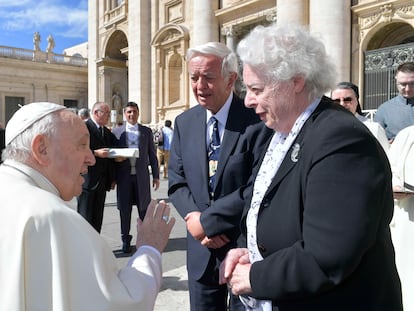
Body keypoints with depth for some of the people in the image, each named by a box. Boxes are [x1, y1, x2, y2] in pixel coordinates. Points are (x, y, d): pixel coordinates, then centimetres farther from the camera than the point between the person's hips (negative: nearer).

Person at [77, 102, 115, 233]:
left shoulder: (107, 132, 18)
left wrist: (112, 178, 16)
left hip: (102, 182, 7)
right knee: (85, 217, -2)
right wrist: (96, 153, -22)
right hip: (87, 180, -7)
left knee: (97, 219, 11)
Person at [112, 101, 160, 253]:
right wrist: (113, 177, -4)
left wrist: (156, 175, 4)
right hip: (124, 176, 0)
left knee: (144, 209, 6)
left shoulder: (146, 131, 8)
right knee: (124, 210, 7)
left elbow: (152, 154, 8)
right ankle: (126, 240, 21)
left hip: (142, 176, 0)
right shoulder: (117, 132, 6)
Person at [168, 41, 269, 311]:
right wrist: (192, 216, -13)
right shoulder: (185, 122, 4)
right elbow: (177, 181, 5)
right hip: (201, 248, 5)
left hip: (246, 245, -4)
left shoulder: (256, 120, -14)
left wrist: (206, 221, -17)